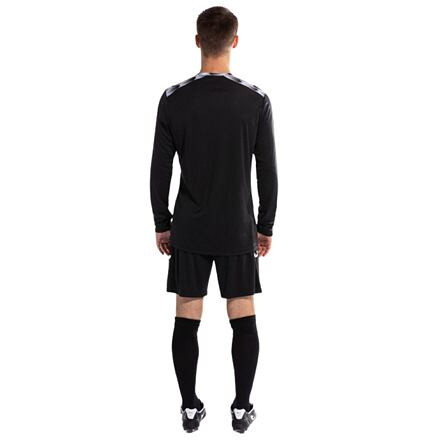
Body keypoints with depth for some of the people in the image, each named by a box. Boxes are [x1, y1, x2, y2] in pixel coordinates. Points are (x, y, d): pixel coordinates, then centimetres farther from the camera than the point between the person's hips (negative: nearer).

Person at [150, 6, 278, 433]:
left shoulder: (173, 98, -6)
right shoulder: (256, 100, -7)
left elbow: (160, 169, -3)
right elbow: (268, 173, -4)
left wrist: (162, 224, 8)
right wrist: (265, 226, 7)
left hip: (189, 229, 1)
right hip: (238, 230, 0)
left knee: (187, 318, 9)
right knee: (243, 318, 9)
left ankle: (190, 408, 18)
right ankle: (242, 408, 17)